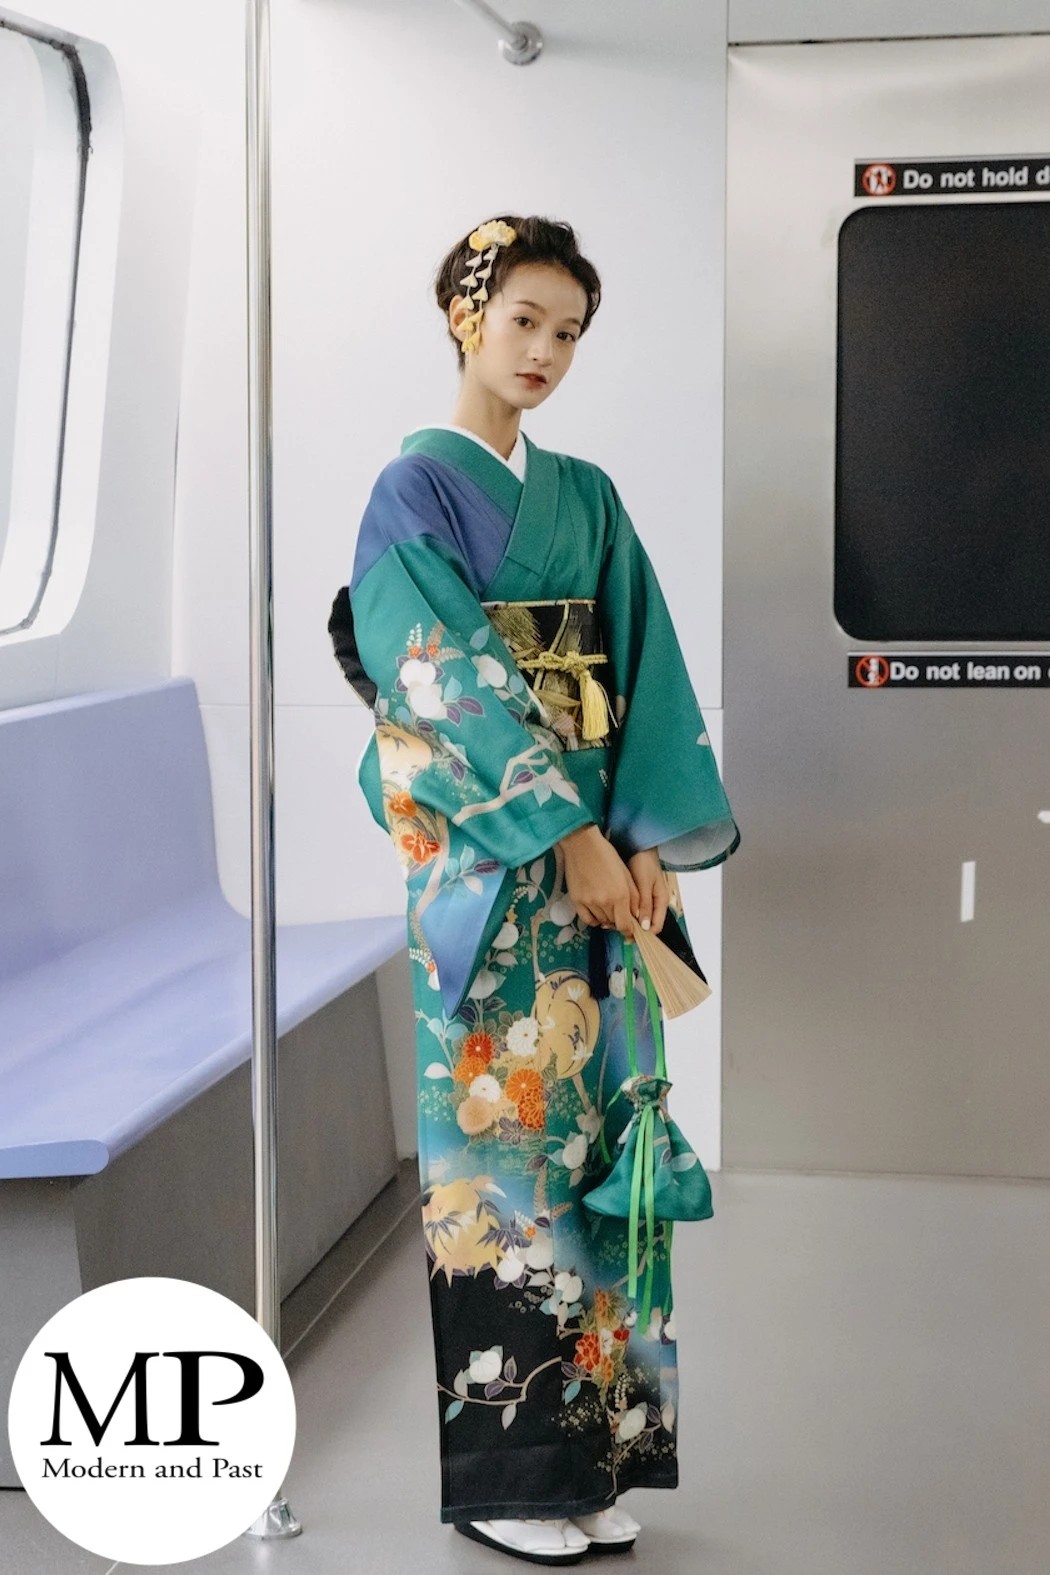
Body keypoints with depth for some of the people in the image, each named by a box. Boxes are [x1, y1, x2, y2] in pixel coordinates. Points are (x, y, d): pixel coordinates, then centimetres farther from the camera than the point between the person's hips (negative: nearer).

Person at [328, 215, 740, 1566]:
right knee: (502, 1133, -3)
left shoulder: (586, 499, 15)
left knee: (595, 1130, 6)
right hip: (484, 855, -6)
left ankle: (589, 1452, 16)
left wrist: (651, 841, -4)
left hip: (601, 851, 6)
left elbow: (642, 677, 8)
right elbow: (450, 684, -13)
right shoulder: (416, 488, -3)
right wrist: (569, 833, -17)